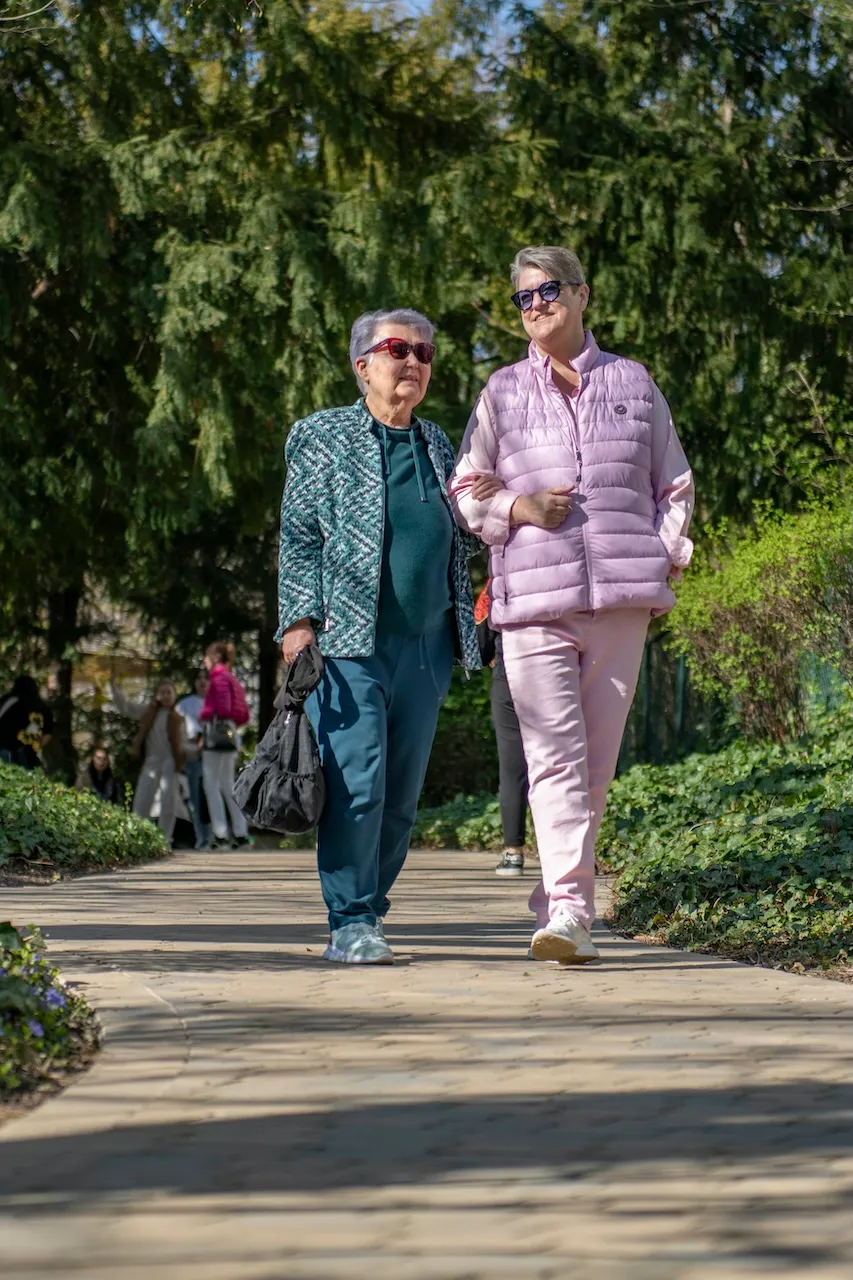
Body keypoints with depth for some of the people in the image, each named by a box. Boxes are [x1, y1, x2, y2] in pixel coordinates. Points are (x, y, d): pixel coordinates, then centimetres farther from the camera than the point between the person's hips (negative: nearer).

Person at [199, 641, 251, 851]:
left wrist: (204, 715, -4)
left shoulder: (218, 678, -9)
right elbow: (244, 715, 19)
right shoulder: (232, 679, 19)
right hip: (230, 735, 9)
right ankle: (241, 834, 9)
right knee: (227, 786, 12)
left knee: (212, 785, -6)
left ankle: (220, 835, -10)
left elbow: (222, 708, -19)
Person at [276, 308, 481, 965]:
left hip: (428, 643, 5)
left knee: (404, 789, 5)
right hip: (351, 641, -5)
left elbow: (460, 544, 25)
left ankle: (369, 911, 17)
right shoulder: (324, 437, 5)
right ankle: (351, 923, -9)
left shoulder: (436, 443, 19)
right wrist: (300, 617, -9)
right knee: (357, 781, -14)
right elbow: (298, 535, 1)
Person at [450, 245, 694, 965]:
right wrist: (520, 508, -6)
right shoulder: (504, 391, 11)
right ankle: (569, 910, -20)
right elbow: (468, 491, 13)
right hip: (534, 599, -1)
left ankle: (560, 901, 16)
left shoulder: (633, 383, 13)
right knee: (555, 752, -14)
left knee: (597, 758, 4)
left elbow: (674, 484, 19)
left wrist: (667, 555, 5)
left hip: (621, 600, 2)